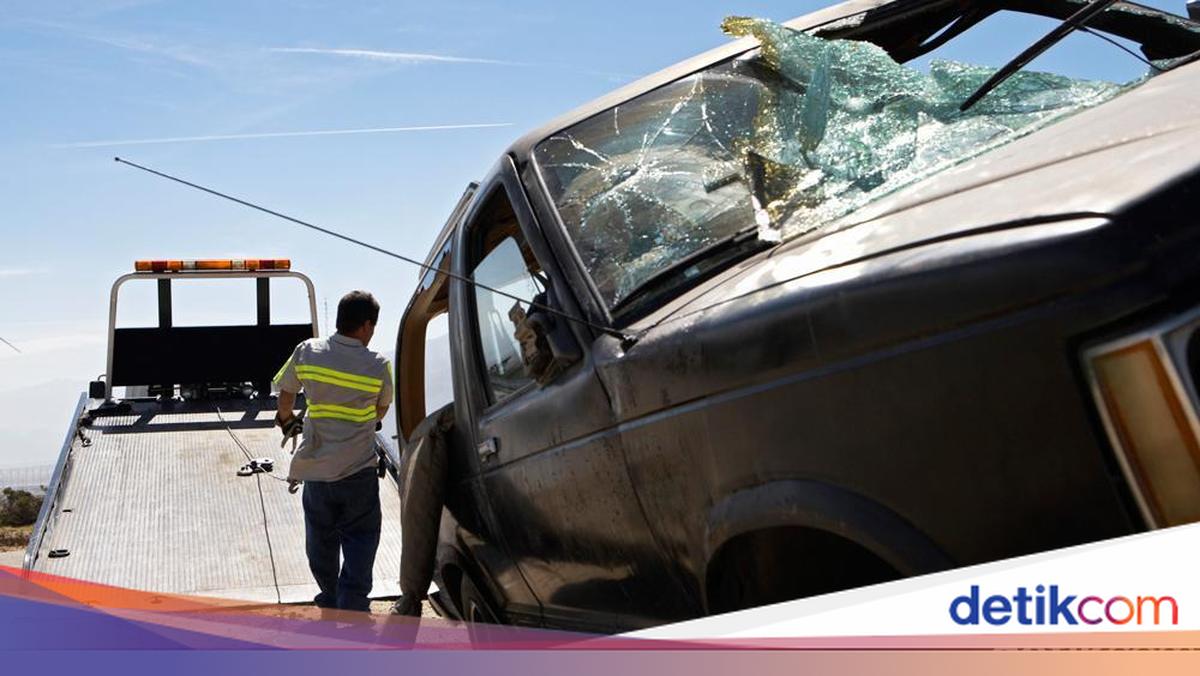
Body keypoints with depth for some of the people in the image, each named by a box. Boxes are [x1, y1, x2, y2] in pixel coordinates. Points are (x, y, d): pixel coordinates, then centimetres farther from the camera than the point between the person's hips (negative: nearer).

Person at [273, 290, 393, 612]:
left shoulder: (307, 351, -6)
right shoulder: (379, 366, -10)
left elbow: (285, 400, 6)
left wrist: (288, 421, 27)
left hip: (315, 468, 3)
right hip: (358, 470, -3)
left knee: (320, 538, 20)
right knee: (360, 539, 8)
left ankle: (330, 601, 35)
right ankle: (352, 606, 2)